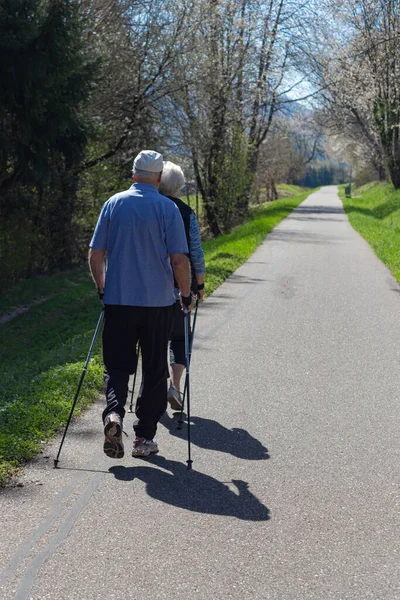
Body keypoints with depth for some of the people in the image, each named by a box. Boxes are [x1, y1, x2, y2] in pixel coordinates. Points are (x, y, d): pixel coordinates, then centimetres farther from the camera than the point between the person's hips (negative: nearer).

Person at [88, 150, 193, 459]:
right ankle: (145, 437, 14)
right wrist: (187, 295, 4)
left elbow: (95, 254, 4)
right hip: (158, 302, -2)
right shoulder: (167, 208, -6)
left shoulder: (114, 204, 2)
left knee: (117, 365, 9)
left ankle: (114, 413, -18)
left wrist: (102, 288, 18)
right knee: (154, 370, 10)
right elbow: (179, 260, -10)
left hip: (118, 300, 2)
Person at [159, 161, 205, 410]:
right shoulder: (186, 213, -5)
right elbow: (196, 253, -4)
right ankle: (175, 386, -2)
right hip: (179, 286, -1)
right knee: (179, 337, 12)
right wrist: (200, 284, 6)